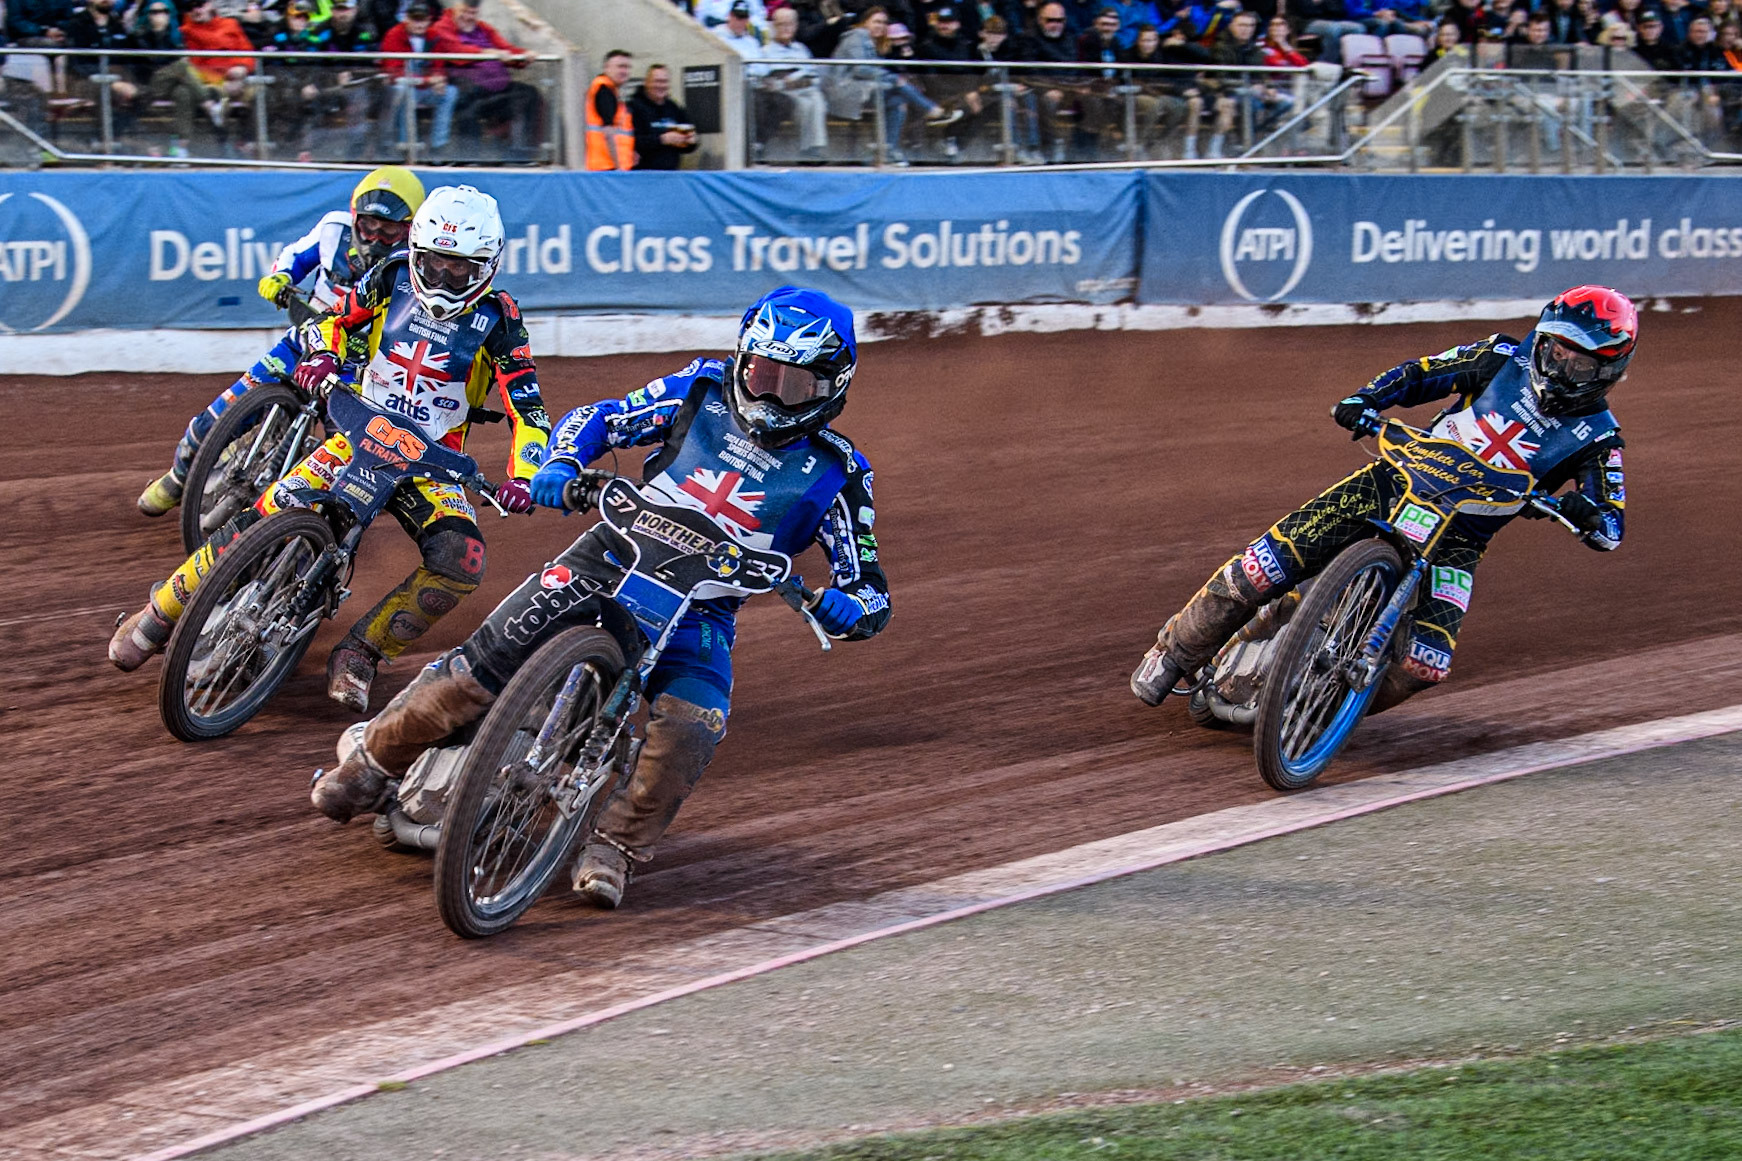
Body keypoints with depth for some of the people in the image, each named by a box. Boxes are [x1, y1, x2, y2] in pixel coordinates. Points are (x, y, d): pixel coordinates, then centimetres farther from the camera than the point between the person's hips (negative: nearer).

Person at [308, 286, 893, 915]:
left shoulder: (833, 475, 0)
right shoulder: (701, 392, 4)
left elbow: (868, 586, -1)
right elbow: (597, 418, 9)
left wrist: (846, 608, -26)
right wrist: (560, 464, -13)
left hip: (701, 613, -1)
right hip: (612, 558, 1)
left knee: (688, 732, -30)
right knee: (484, 662, -12)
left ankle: (615, 846, -13)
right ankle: (374, 757, 8)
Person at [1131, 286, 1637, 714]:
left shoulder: (1596, 438, -3)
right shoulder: (1508, 359, 1)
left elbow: (1610, 529, -10)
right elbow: (1418, 374, 8)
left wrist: (1584, 511, -34)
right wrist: (1363, 400, -12)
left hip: (1457, 536, -1)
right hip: (1395, 483, 1)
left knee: (1426, 661, -24)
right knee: (1265, 566, -12)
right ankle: (1177, 650, 10)